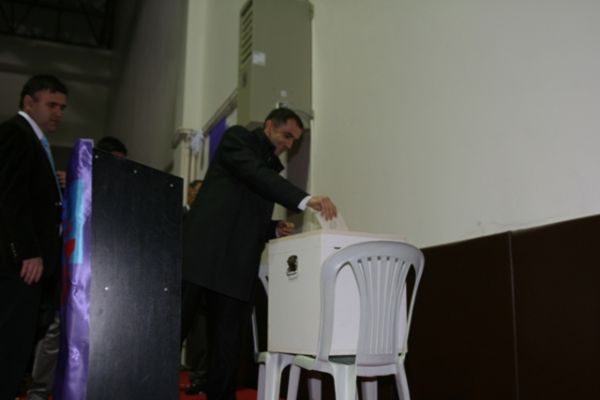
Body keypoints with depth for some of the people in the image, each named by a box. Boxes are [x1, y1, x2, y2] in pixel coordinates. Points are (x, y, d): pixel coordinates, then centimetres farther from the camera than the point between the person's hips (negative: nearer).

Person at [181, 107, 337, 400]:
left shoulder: (271, 166, 23)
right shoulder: (237, 138, 3)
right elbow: (256, 175, -18)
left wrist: (276, 229, 7)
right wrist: (306, 200, -29)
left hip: (236, 266, 7)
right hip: (204, 252, -7)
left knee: (228, 344, 4)